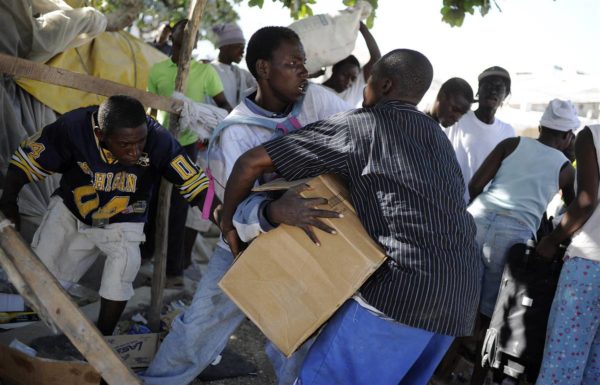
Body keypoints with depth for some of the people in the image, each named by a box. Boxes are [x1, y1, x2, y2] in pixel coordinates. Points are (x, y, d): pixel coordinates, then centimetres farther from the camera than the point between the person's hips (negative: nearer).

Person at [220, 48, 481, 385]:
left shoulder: (357, 125, 1)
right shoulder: (436, 135, 22)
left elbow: (253, 162, -1)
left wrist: (229, 219, 14)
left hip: (406, 284, -8)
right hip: (462, 289, 8)